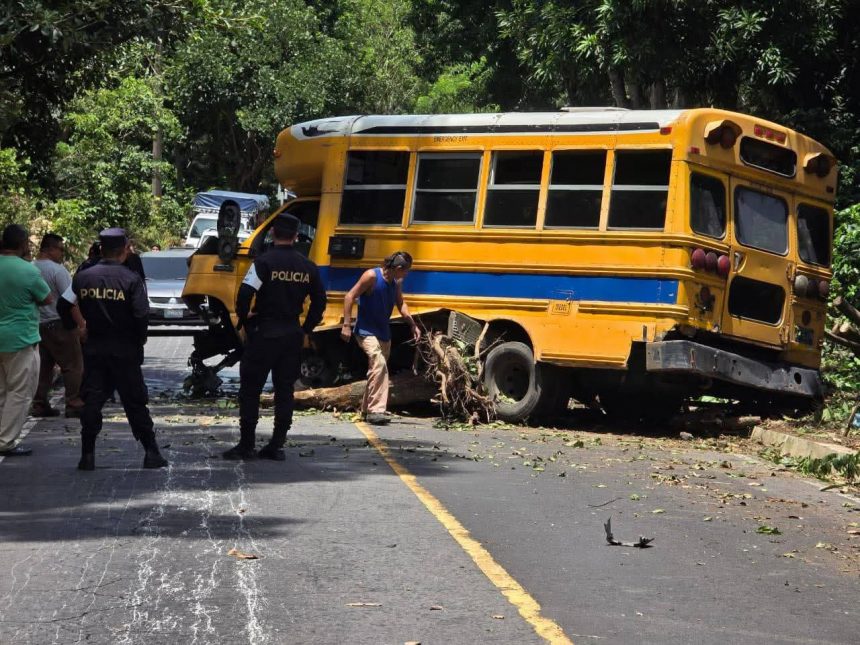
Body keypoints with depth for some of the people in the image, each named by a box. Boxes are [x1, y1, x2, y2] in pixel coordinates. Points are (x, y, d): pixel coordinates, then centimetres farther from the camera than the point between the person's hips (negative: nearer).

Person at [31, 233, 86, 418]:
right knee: (73, 366, -2)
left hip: (40, 324, 8)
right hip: (59, 324, -8)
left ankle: (39, 405, 15)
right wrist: (81, 323, -17)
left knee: (46, 365, 15)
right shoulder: (57, 270, -15)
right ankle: (74, 405, -4)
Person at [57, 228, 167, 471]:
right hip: (124, 350, -2)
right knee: (135, 402, 4)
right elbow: (141, 316, -16)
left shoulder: (83, 277, 0)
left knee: (91, 401, 6)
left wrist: (73, 327, 16)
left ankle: (88, 456, 3)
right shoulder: (131, 279, -11)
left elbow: (63, 305, 1)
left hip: (93, 348, 2)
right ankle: (151, 453, 6)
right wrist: (139, 341, 0)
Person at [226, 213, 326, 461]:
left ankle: (246, 445, 3)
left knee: (250, 389, 3)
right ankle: (276, 446, 10)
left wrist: (244, 318, -5)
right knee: (285, 390, 10)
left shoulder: (264, 262, -12)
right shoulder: (307, 267, 4)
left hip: (264, 334, -4)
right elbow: (319, 301, 10)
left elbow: (245, 293, -21)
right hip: (293, 335, 4)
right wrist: (306, 328, 18)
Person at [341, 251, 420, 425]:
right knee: (379, 364, -24)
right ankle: (375, 410, -25)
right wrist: (346, 325, -21)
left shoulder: (397, 282, 0)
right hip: (366, 331, -8)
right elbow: (349, 297, -17)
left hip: (384, 332, 8)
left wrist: (413, 324, -2)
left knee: (377, 369, 16)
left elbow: (400, 304, 13)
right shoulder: (372, 276, -19)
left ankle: (367, 409, 32)